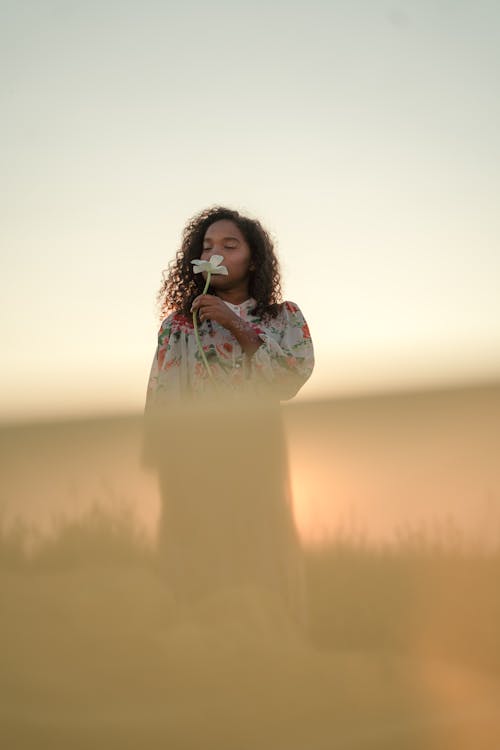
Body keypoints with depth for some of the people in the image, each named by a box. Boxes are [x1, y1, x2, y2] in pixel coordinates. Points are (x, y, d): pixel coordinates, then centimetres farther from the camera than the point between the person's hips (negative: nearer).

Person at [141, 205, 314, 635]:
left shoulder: (284, 317, 9)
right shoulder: (178, 322, 11)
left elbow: (295, 374, -8)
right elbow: (161, 401, 7)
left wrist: (237, 325, -10)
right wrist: (157, 468, -2)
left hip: (256, 460, -1)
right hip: (191, 462, 1)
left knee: (261, 563, -2)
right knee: (197, 564, 0)